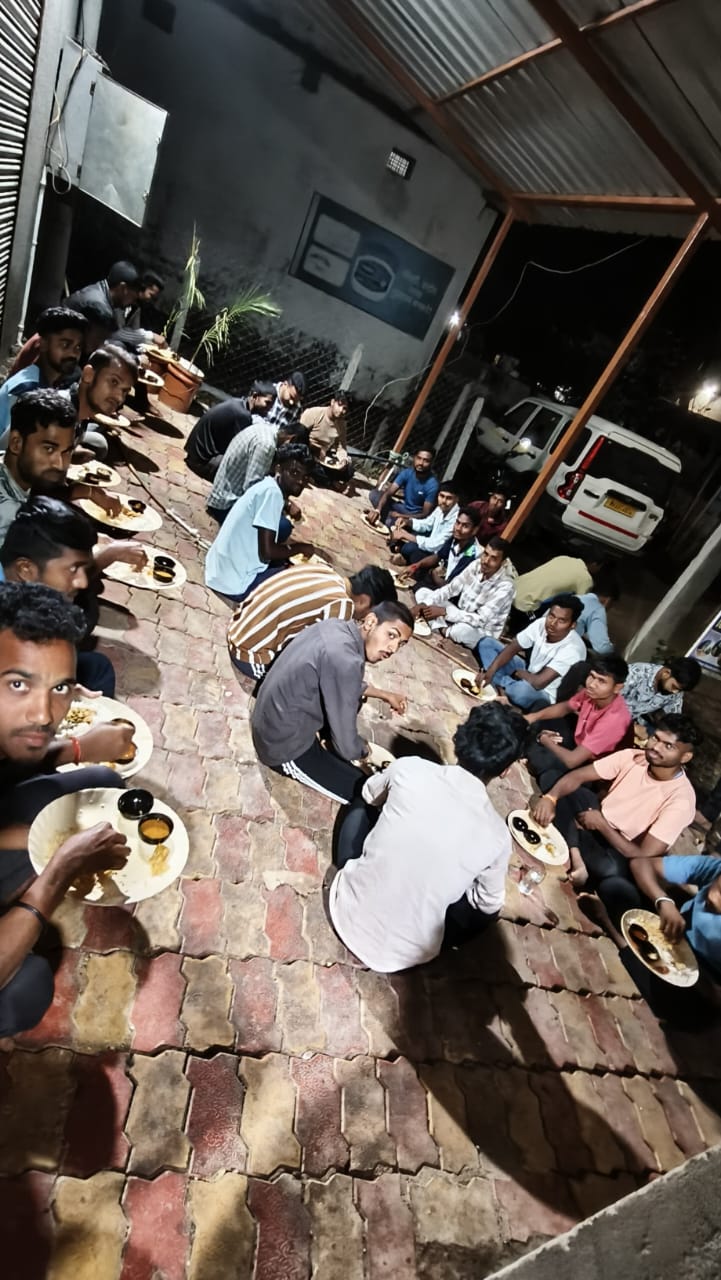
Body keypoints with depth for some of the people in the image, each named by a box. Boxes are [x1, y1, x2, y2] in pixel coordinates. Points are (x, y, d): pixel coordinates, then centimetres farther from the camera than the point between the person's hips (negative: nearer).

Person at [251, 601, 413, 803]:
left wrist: (385, 695, 18)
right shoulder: (345, 660, -32)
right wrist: (365, 750, -1)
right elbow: (347, 747, -22)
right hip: (285, 748, -9)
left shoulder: (335, 627, -5)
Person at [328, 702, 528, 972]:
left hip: (348, 911, 1)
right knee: (487, 909, 24)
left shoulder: (409, 769, -14)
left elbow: (369, 796, 9)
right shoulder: (496, 836, -15)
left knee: (360, 808, 21)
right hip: (402, 955, -1)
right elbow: (489, 905, 3)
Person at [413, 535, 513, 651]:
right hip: (461, 616, 6)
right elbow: (450, 588, -5)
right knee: (422, 592, -3)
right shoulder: (476, 565, -8)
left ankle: (446, 632, -7)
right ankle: (443, 629, -20)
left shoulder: (505, 587, -25)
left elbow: (481, 620, -28)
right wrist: (423, 604, -20)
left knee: (461, 629, -43)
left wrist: (443, 611, -29)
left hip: (481, 632, -6)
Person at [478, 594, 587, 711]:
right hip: (527, 674, 7)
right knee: (487, 642, -4)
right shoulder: (542, 623, -14)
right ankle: (506, 688, -17)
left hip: (544, 694, -6)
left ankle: (501, 686, -10)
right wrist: (490, 671, -25)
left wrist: (517, 672, -14)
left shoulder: (573, 649, -31)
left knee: (524, 690, -44)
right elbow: (512, 648, -9)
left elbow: (539, 682, -34)